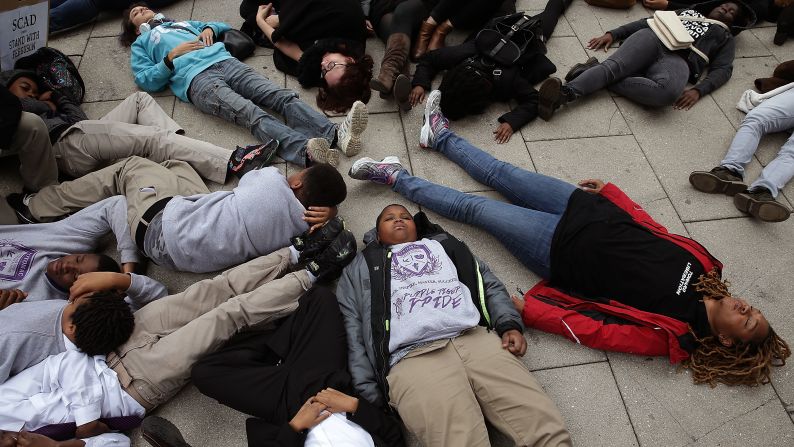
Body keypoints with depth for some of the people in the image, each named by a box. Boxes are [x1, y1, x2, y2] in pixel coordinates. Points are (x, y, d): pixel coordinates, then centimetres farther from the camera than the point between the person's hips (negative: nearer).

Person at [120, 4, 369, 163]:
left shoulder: (182, 23, 42)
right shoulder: (141, 43, 30)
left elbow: (225, 26, 39)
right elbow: (146, 81, 13)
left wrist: (210, 29, 17)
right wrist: (171, 57, 1)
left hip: (225, 61, 5)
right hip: (196, 79, -5)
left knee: (283, 96, -23)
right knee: (251, 114, -34)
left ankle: (337, 134, -45)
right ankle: (306, 150, -59)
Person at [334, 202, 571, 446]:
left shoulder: (443, 243, 32)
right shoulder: (360, 267, 26)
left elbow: (490, 284, 23)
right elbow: (353, 335, 15)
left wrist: (509, 324, 3)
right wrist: (370, 398, 2)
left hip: (477, 338, 3)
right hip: (411, 358, -2)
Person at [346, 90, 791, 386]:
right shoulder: (701, 261, -5)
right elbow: (650, 224, 8)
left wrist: (525, 310, -26)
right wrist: (608, 190, 11)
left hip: (563, 252, -5)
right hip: (592, 212, 5)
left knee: (473, 207, -2)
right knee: (502, 174, 12)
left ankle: (396, 177, 16)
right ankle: (442, 135, 36)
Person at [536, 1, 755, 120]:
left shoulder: (726, 39, 30)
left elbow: (723, 69, 12)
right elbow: (649, 20, 28)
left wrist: (698, 90, -12)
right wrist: (613, 34, 13)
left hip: (678, 59, -2)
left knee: (669, 91, -40)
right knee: (613, 65, -32)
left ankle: (598, 76, -35)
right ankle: (564, 93, -55)